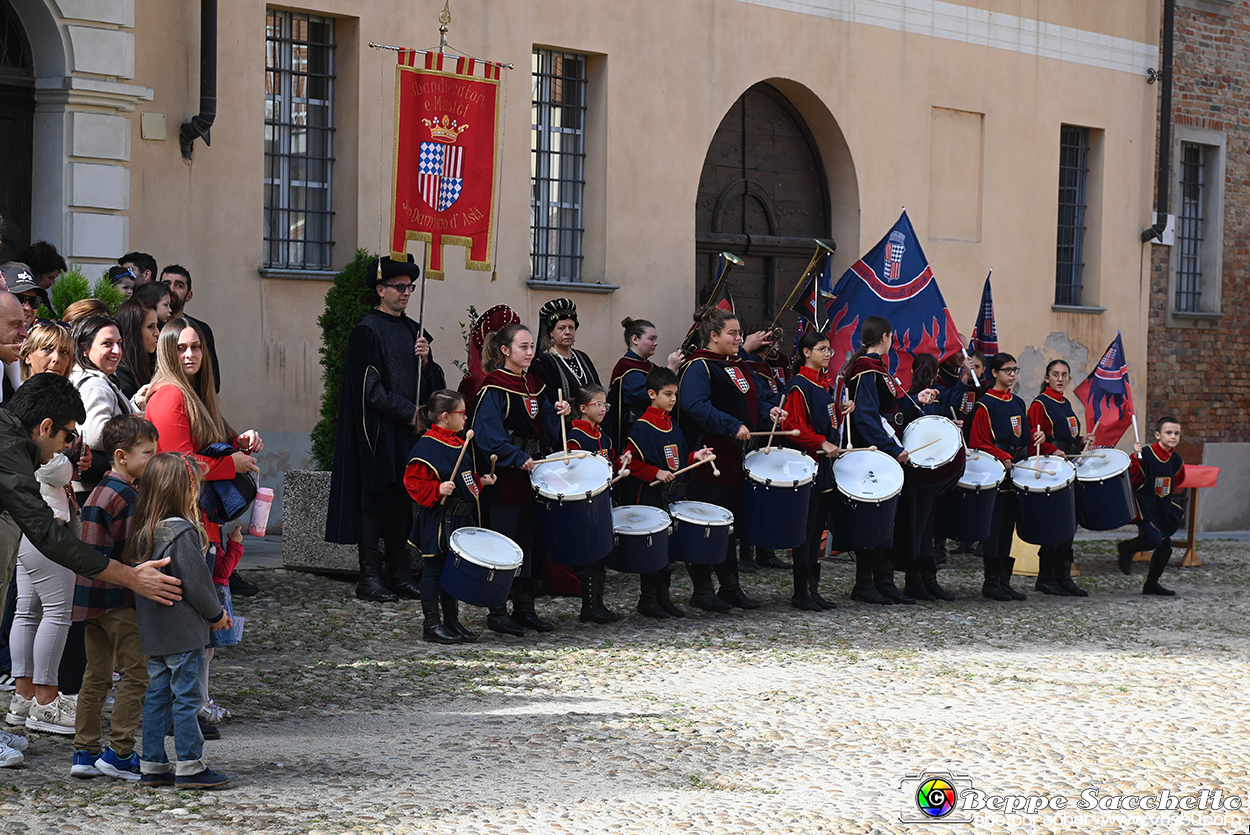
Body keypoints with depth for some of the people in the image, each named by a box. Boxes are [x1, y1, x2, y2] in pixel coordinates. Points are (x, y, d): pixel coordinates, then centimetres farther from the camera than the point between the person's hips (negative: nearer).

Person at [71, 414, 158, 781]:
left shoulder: (99, 491, 13)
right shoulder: (127, 497, -16)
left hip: (93, 598, 10)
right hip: (119, 599, -10)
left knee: (97, 675, 13)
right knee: (137, 673, -3)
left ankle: (85, 753, 15)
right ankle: (120, 753, -2)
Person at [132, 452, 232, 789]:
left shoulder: (143, 531, 8)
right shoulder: (182, 532, -18)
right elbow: (195, 581, -17)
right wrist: (216, 613, 0)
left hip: (152, 631, 8)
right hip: (183, 631, -8)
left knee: (157, 696, 12)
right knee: (187, 697, -1)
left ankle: (152, 766, 15)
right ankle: (190, 767, 3)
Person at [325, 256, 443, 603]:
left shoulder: (412, 330, 16)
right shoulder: (368, 330, -6)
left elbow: (432, 383, 16)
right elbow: (370, 388, -13)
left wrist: (426, 360, -4)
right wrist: (408, 411, -14)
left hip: (410, 428, 7)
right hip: (379, 430, -7)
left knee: (403, 498, 6)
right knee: (377, 497, -6)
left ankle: (399, 574, 10)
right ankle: (369, 577, -3)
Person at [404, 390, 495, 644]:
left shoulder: (457, 443, 13)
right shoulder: (427, 446, -15)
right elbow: (414, 482, -18)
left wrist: (480, 482, 11)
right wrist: (438, 490, -29)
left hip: (460, 520, 9)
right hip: (438, 521, -9)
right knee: (433, 570, 0)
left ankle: (452, 622, 22)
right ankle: (431, 625, 6)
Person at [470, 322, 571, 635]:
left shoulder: (534, 385, 13)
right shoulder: (493, 388, -10)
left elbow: (545, 431, 16)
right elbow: (487, 433, -19)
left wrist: (557, 412, -3)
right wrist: (518, 458, -26)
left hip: (530, 473, 8)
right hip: (502, 477, -7)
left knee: (529, 540, 10)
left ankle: (525, 607, 19)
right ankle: (497, 612, 4)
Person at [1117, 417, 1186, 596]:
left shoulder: (1176, 460, 5)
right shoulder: (1146, 454, -15)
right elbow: (1134, 480, -20)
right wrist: (1135, 459, -29)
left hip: (1164, 510, 7)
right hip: (1145, 506, -7)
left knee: (1165, 545, 6)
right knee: (1154, 540, -23)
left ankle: (1151, 584, 23)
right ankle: (1125, 549, 8)